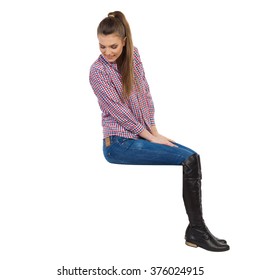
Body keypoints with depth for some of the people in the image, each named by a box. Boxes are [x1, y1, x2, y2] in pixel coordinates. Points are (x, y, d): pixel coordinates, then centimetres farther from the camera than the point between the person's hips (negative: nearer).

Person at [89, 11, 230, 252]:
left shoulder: (133, 55, 5)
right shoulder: (98, 71, -14)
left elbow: (145, 94, 10)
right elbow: (119, 111, -15)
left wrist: (154, 130, 1)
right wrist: (151, 137, -12)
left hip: (140, 135, 7)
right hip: (119, 143, -7)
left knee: (192, 157, -9)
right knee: (188, 160, -18)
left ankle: (195, 229, -5)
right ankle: (197, 230, -9)